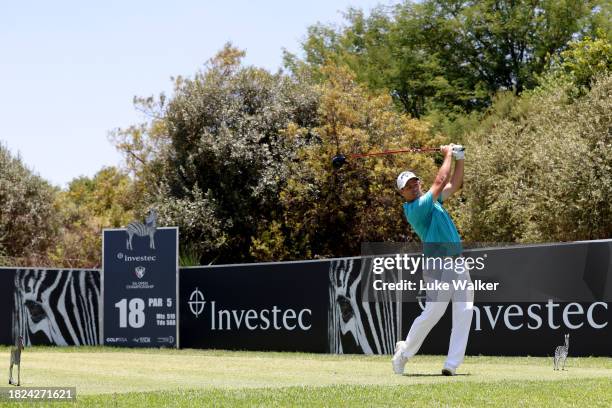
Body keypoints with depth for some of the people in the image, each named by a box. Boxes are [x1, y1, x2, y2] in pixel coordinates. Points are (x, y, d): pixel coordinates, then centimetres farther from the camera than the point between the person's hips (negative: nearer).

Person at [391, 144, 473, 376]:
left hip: (458, 263, 8)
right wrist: (448, 155, 1)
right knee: (432, 313, -9)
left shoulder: (430, 200, 18)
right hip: (438, 267, -8)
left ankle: (452, 364, -8)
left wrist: (460, 159, 14)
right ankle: (404, 353, 13)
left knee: (464, 312, -5)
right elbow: (440, 181, -11)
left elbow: (454, 185, 25)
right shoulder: (414, 209, -11)